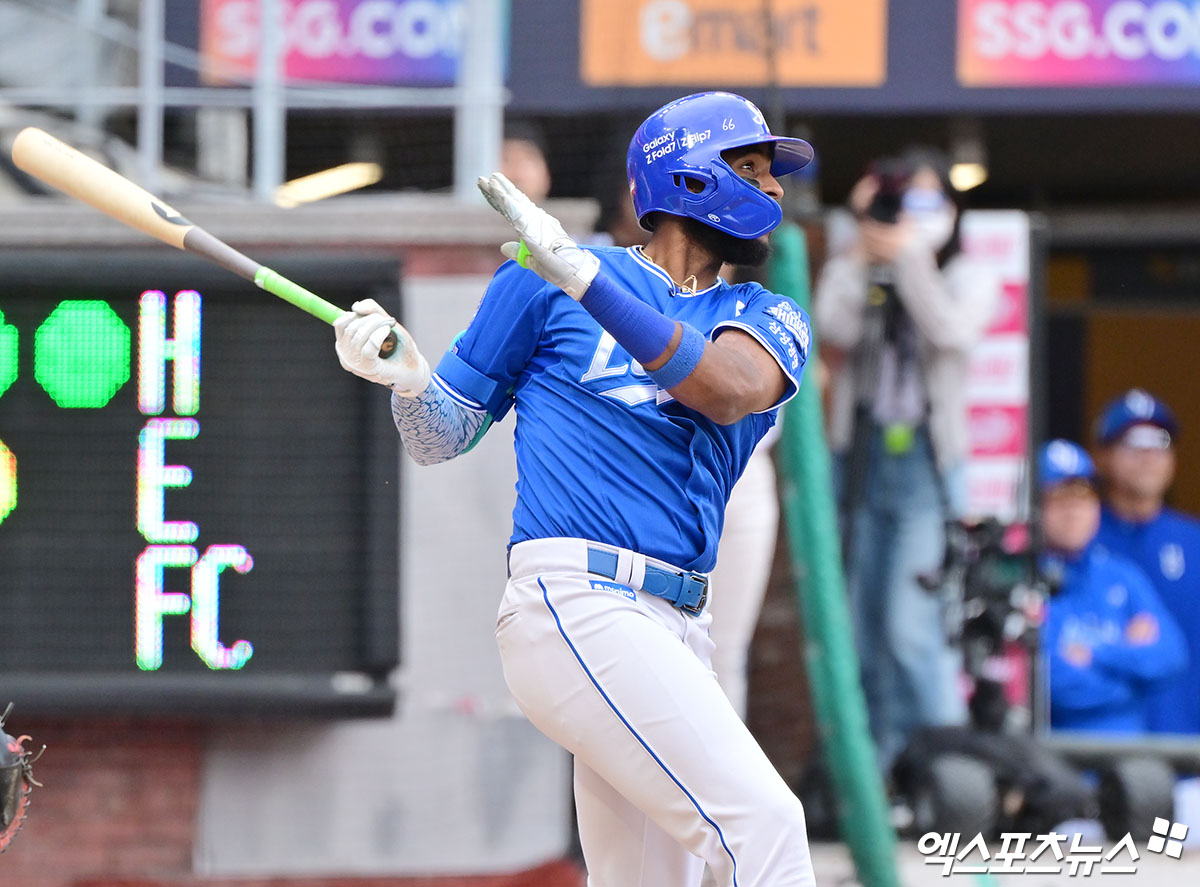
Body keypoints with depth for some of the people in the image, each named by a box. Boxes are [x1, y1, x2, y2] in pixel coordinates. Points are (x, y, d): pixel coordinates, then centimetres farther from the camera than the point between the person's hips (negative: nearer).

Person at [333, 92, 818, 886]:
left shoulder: (766, 318, 16)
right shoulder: (545, 281, 7)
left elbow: (731, 391, -9)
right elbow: (444, 439, 13)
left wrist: (586, 280, -18)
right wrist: (406, 380, -11)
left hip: (676, 633, 6)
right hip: (575, 605, -6)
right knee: (763, 822, -19)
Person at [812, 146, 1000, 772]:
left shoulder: (967, 280, 6)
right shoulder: (854, 273, 9)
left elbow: (951, 331, -14)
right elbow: (834, 326, -10)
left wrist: (908, 256, -12)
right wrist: (862, 251, -10)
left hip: (926, 464, -3)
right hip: (860, 456, 3)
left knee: (911, 625, -15)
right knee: (862, 624, 3)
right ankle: (880, 764, 11)